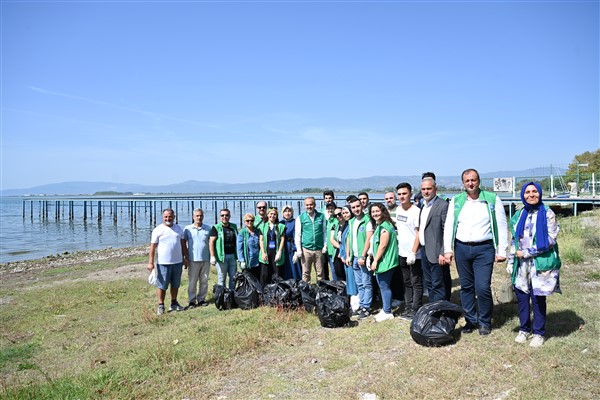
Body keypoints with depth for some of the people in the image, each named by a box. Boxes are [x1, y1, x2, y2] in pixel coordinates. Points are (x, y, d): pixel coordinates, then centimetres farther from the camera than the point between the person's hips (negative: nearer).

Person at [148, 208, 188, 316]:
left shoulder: (179, 228, 8)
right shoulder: (158, 230, -5)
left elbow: (183, 244, 14)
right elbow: (153, 247, -7)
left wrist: (185, 257, 11)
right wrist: (150, 262, -11)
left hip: (178, 262, 4)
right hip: (163, 263, -4)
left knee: (175, 284, 14)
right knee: (162, 285, 0)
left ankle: (174, 303, 27)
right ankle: (161, 306, 11)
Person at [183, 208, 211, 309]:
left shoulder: (208, 229, 6)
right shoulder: (187, 229, 2)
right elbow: (183, 244, 6)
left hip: (206, 259, 2)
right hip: (193, 259, -2)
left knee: (204, 281, 8)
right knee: (192, 282, 3)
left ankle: (201, 299, 19)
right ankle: (191, 301, 11)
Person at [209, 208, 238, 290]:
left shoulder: (234, 227, 11)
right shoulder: (216, 227, -4)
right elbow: (211, 242, -8)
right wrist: (212, 256, -16)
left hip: (232, 256, 5)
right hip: (222, 256, -5)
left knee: (233, 277, 11)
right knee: (221, 278, 2)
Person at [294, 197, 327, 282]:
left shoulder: (321, 216, 7)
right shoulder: (300, 218, 3)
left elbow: (325, 232, 11)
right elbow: (297, 235, 3)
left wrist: (325, 245, 4)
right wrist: (298, 249, -2)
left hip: (319, 249, 1)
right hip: (306, 249, -1)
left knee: (320, 273, 5)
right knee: (305, 273, 4)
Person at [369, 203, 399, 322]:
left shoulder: (384, 226, -15)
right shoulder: (379, 225, 17)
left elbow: (383, 245, -20)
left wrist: (375, 260, -16)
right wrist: (374, 260, 18)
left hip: (385, 261, -10)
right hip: (381, 262, 10)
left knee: (384, 286, -4)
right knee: (383, 286, 14)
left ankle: (387, 312, 4)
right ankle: (385, 309, 23)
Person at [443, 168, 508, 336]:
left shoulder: (492, 200, 0)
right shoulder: (456, 201, 7)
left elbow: (502, 226, 1)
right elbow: (448, 226, 7)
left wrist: (502, 251, -2)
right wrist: (448, 250, 1)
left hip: (484, 249, -3)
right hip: (461, 248, 3)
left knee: (483, 288, -7)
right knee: (466, 286, 10)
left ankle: (485, 322, 14)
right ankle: (470, 320, 24)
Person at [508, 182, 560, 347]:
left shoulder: (547, 214, -3)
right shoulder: (519, 215, 10)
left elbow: (550, 240, -11)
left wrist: (526, 253, -11)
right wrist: (510, 263, 11)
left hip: (540, 263, -4)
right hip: (521, 265, 4)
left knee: (538, 298, 2)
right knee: (521, 296, 7)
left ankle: (539, 333, 18)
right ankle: (524, 329, 24)